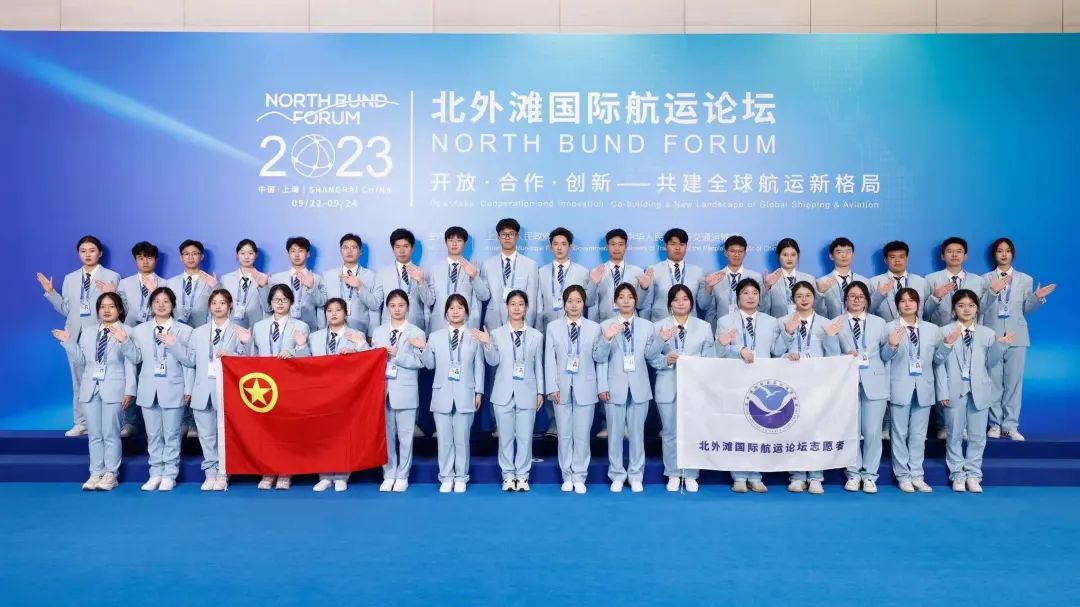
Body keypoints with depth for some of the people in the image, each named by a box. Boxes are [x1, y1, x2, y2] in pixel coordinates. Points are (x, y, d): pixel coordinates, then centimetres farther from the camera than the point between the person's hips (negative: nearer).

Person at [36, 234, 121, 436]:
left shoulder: (112, 276, 1)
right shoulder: (70, 279, 13)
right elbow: (65, 310, 10)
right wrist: (50, 292, 3)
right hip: (75, 335, 5)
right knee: (78, 380, 11)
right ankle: (80, 423, 20)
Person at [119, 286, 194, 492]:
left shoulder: (184, 331, 1)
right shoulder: (140, 330, 9)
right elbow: (136, 358, 5)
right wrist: (124, 342, -7)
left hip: (173, 390, -3)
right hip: (149, 390, 3)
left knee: (171, 435, 3)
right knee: (153, 435, 10)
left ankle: (169, 475, 10)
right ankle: (156, 473, 18)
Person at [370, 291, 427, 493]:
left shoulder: (416, 333, 0)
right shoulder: (378, 332, 11)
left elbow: (420, 362, -10)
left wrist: (397, 354, -18)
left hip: (405, 391, -3)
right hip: (383, 389, 3)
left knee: (405, 436, 4)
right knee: (386, 435, 8)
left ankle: (402, 476, 14)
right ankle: (388, 475, 19)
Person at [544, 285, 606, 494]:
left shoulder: (594, 328, 2)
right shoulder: (553, 327, 4)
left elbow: (601, 360, 0)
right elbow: (549, 359, 0)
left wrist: (602, 386, -4)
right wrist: (552, 387, -6)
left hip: (585, 388, -1)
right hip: (562, 388, 1)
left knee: (582, 435, 3)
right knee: (564, 434, 7)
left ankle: (579, 477, 14)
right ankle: (567, 476, 18)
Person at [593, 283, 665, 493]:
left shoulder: (646, 326, 6)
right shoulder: (606, 325, 0)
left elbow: (651, 356, 1)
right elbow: (598, 357, -8)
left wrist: (661, 341, -16)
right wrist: (607, 339, -25)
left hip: (638, 387, 1)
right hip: (615, 387, -1)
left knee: (637, 432, 7)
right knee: (615, 433, 5)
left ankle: (636, 476, 19)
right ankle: (617, 475, 17)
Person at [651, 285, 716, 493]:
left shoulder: (704, 326, 8)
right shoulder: (658, 326, 7)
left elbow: (710, 359, 3)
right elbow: (651, 358, 1)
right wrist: (666, 360, -16)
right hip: (668, 387, 0)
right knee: (670, 432, 5)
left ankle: (691, 476, 15)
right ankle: (673, 475, 17)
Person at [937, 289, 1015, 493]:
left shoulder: (987, 333, 6)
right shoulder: (945, 332, -2)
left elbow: (990, 363, 5)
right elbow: (940, 364, -4)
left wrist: (1000, 346, -11)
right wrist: (942, 392, -9)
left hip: (979, 391, 2)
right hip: (955, 391, -2)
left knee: (977, 436, 7)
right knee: (955, 434, 6)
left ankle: (973, 474, 18)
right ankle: (958, 474, 17)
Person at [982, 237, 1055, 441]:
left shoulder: (1025, 279, 9)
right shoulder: (985, 279, 6)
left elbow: (1026, 309, 6)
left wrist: (1037, 298, -12)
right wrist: (993, 291, -20)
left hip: (1016, 335, 1)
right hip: (992, 335, -1)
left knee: (1014, 381, 1)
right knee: (994, 381, 2)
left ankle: (1010, 425, 7)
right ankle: (995, 423, 10)